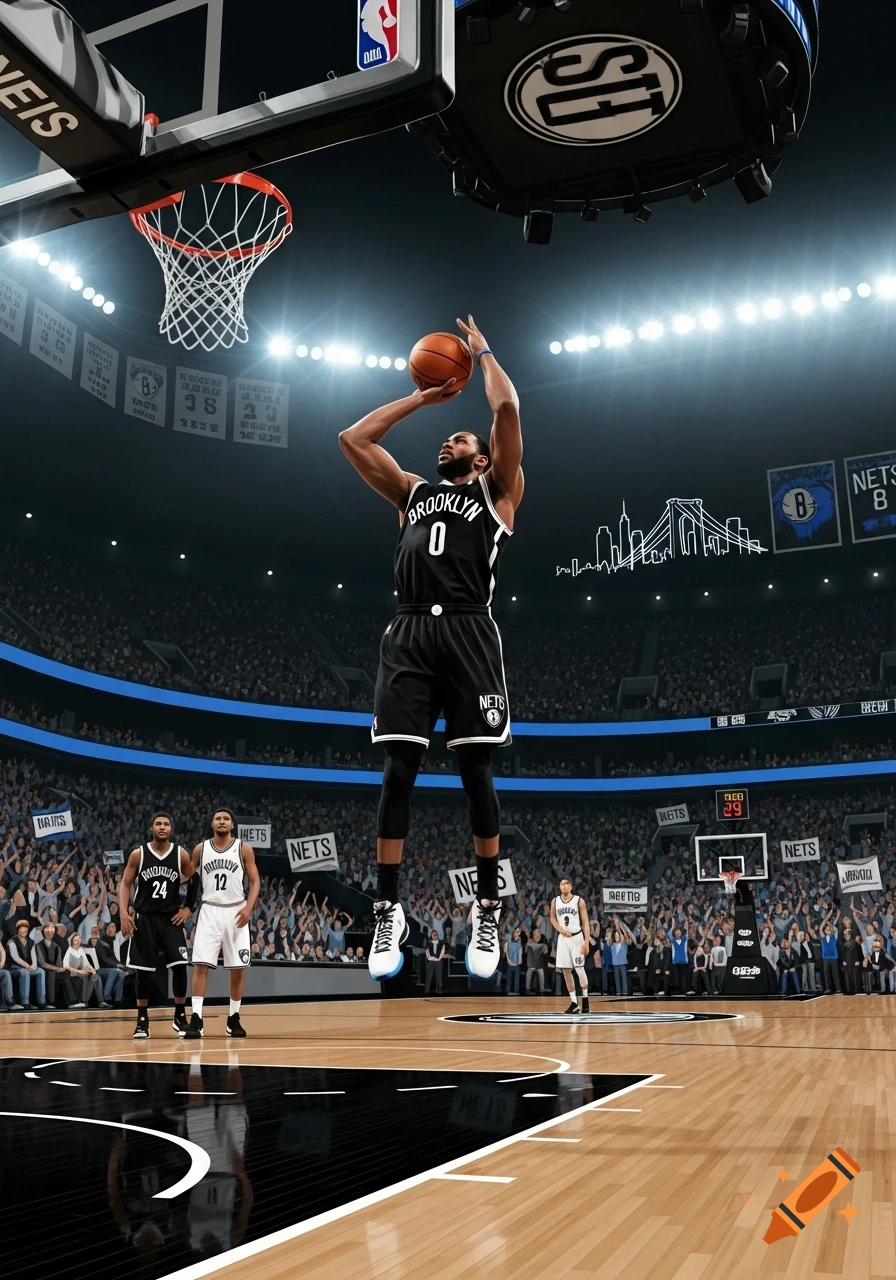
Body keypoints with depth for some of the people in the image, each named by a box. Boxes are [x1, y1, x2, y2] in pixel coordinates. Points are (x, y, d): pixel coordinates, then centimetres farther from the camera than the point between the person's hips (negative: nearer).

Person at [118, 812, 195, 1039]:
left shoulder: (181, 855, -2)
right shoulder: (138, 854, -3)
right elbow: (125, 884, 1)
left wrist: (188, 908, 1)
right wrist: (124, 913, -9)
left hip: (171, 918, 0)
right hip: (144, 918, 0)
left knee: (180, 965, -9)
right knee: (143, 971, 2)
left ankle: (180, 1015, 6)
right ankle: (142, 1020, 14)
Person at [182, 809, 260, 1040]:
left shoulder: (244, 849, -1)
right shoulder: (201, 849, 4)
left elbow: (255, 881, -1)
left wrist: (248, 907, -15)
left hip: (235, 912, 0)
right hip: (209, 911, 1)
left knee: (238, 968, 4)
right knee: (200, 965, -9)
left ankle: (233, 1019, 17)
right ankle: (196, 1019, -7)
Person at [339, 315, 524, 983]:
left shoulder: (496, 491, 16)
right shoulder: (413, 491, 28)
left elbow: (508, 409, 4)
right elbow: (353, 438, 27)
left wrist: (483, 351, 21)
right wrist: (423, 397, 31)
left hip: (468, 632, -3)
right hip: (409, 634, 3)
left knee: (476, 768, -2)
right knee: (399, 770, -3)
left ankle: (488, 911, 8)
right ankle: (389, 912, 3)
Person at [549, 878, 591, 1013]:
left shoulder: (579, 901, -7)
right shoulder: (555, 901, 2)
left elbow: (585, 922, -7)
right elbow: (553, 918, 12)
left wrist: (587, 942, -15)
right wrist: (562, 930, -7)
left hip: (577, 937, -4)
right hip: (563, 938, 4)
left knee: (580, 969, -8)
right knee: (565, 970, 3)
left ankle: (585, 1000, 5)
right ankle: (574, 1003, 10)